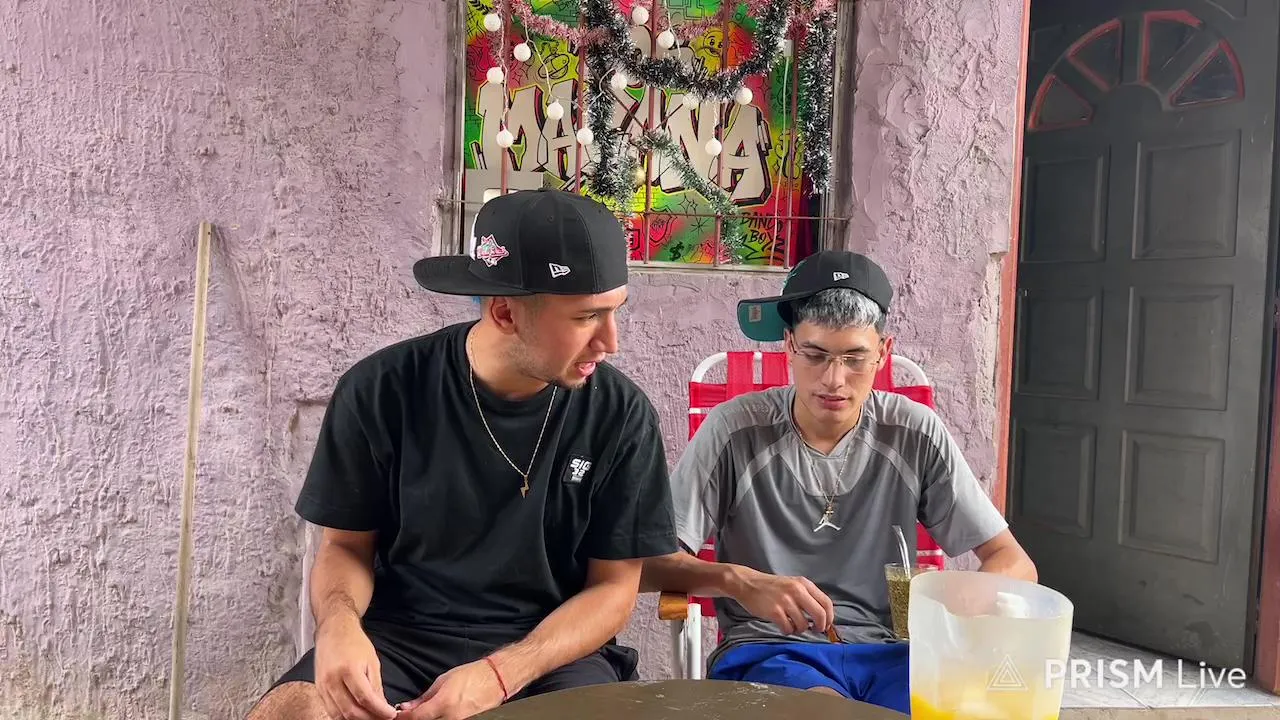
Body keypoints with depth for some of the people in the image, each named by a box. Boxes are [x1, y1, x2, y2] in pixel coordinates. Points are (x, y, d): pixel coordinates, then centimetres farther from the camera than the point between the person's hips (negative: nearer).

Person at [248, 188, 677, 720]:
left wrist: (499, 676, -19)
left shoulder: (619, 413, -10)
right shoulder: (382, 391, -9)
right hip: (397, 636, 1)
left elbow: (614, 587, -4)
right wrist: (339, 623, -21)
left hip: (552, 648, 0)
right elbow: (346, 545, 2)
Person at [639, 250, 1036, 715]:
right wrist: (739, 581, -27)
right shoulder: (735, 431, -7)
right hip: (765, 649, -3)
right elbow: (646, 563, -8)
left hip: (885, 650, 3)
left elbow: (1014, 563, 4)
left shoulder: (916, 436, 0)